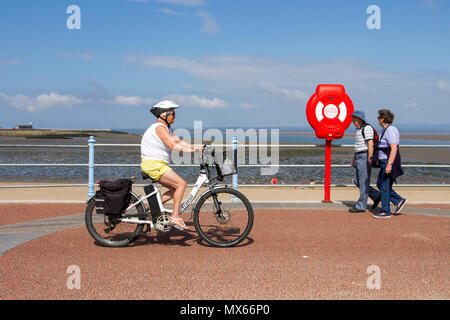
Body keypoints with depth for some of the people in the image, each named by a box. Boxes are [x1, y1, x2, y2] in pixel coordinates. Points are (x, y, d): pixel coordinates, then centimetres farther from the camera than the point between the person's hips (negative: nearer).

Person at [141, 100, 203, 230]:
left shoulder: (166, 127, 18)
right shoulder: (159, 127, -15)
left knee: (175, 189, 11)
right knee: (181, 184, -13)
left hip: (158, 164, 10)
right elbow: (173, 145, -25)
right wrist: (193, 150, -25)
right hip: (154, 164, -10)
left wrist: (196, 147, 3)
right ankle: (175, 217, -11)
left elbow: (178, 141, 14)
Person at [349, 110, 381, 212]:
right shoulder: (358, 129, 17)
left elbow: (370, 144, -19)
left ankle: (361, 206, 0)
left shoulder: (367, 128, -12)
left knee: (363, 182, -5)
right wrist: (353, 159, 24)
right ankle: (376, 196, 17)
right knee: (357, 181, 9)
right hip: (358, 157, 10)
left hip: (365, 157, -10)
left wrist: (369, 159, -23)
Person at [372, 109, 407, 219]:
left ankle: (385, 211, 4)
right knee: (380, 184, 14)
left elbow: (394, 149, -24)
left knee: (384, 187, -4)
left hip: (389, 162, -10)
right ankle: (399, 201, 17)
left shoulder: (390, 130, -16)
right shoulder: (385, 130, 15)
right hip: (384, 162, 10)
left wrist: (389, 164, -28)